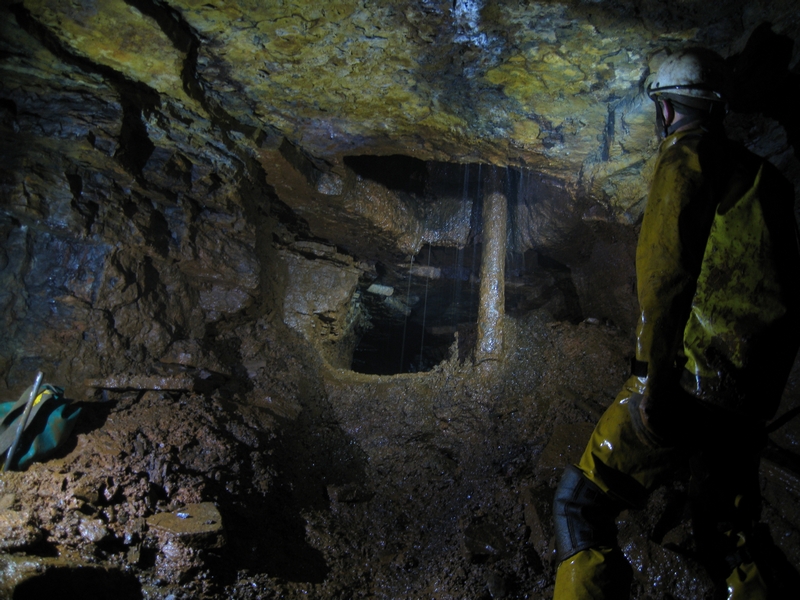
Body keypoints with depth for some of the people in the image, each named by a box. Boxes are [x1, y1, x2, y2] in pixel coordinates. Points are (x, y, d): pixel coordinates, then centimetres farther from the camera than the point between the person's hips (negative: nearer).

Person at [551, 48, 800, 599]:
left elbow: (665, 269, -17)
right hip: (755, 396, 8)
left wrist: (652, 375, -17)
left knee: (583, 504, -2)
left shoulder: (687, 154, -4)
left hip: (693, 379, -8)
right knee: (726, 532, 22)